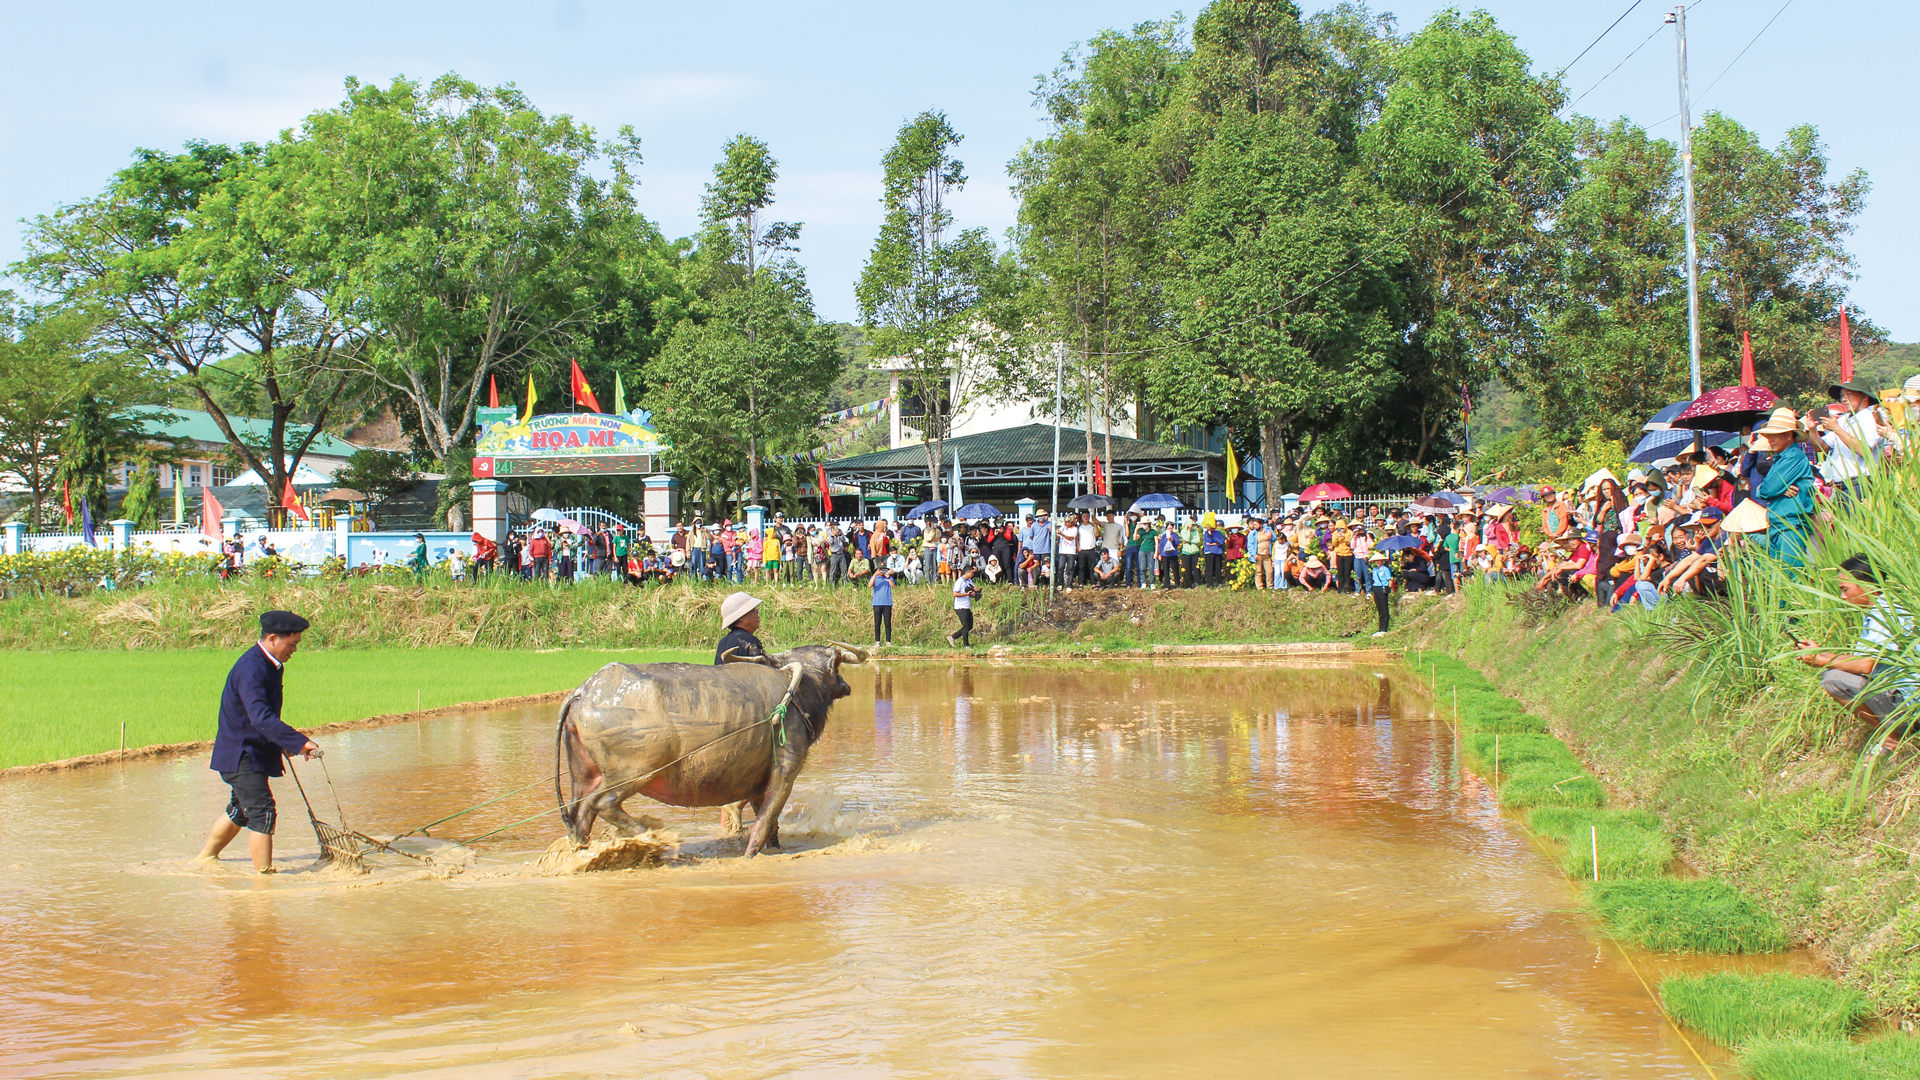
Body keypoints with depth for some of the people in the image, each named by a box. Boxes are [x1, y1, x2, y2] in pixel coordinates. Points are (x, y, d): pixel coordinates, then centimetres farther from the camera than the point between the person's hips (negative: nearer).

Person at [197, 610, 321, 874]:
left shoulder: (272, 666, 6)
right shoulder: (251, 669, -26)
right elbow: (261, 717, -39)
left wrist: (283, 743, 20)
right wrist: (300, 742, -45)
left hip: (253, 751, 10)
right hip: (242, 755, -10)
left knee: (240, 810, 23)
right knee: (262, 812, -13)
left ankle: (206, 857, 40)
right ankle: (264, 873, -11)